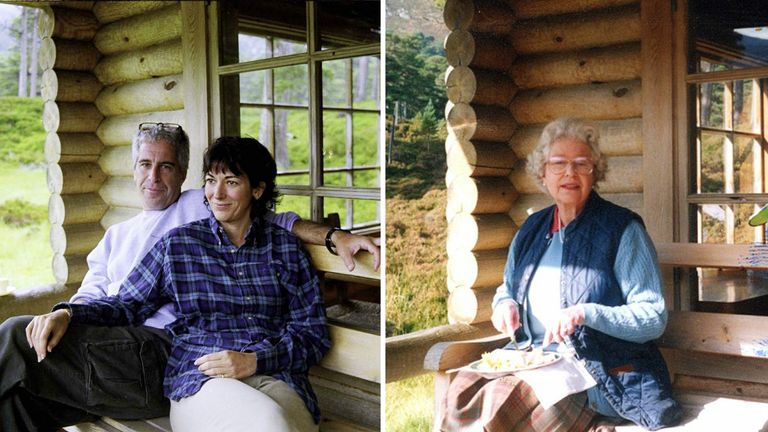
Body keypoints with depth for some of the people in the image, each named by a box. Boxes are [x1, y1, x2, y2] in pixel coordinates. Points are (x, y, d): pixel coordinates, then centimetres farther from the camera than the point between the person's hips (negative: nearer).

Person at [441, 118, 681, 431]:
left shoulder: (622, 229, -4)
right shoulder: (532, 230, 13)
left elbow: (654, 317, -8)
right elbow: (507, 288, 28)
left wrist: (587, 313, -22)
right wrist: (505, 304, 3)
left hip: (604, 375, -5)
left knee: (500, 399, -29)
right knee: (464, 389, -25)